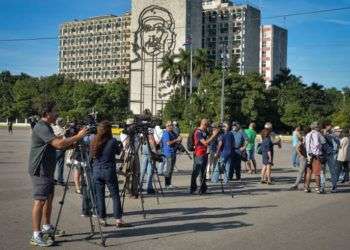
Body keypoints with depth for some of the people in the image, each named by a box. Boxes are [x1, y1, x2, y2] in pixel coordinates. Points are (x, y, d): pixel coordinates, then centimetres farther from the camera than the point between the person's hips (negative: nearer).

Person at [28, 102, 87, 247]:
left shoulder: (46, 127, 15)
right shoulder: (41, 128, -18)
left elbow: (57, 146, 18)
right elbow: (58, 144, -28)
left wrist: (72, 144, 3)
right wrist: (77, 137, -21)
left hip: (47, 170, 10)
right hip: (39, 171, -10)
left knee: (49, 198, 17)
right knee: (40, 201, -10)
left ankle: (47, 227, 31)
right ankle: (36, 236, -8)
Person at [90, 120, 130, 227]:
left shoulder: (94, 142, 2)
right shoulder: (112, 141, -9)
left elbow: (92, 156, 8)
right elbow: (118, 151, 8)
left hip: (96, 171, 4)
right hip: (109, 171, -4)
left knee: (99, 196, 9)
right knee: (115, 196, 3)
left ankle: (102, 219, 12)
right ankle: (118, 220, 1)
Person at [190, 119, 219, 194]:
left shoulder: (204, 132, 13)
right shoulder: (198, 132, -16)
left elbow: (208, 140, 23)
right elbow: (205, 143, -23)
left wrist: (214, 134, 13)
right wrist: (214, 135, -20)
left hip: (204, 154, 10)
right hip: (199, 155, -10)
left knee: (203, 172, 14)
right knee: (195, 172, -4)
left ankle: (203, 188, 21)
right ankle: (192, 189, 1)